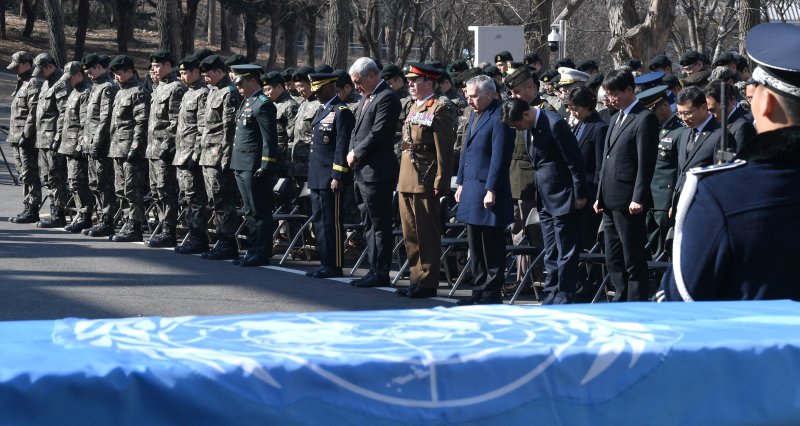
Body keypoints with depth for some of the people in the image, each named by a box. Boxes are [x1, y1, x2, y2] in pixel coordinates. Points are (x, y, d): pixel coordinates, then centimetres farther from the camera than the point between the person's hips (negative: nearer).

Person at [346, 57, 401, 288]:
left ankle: (381, 273, -1)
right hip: (364, 171, 10)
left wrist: (357, 153, -11)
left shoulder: (387, 98, -13)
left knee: (381, 224, -4)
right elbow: (358, 130, 21)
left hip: (377, 171, -10)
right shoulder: (367, 98, 18)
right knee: (373, 223, 13)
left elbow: (378, 134, -20)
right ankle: (374, 270, 19)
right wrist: (352, 153, 3)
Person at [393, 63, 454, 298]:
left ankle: (427, 283, 2)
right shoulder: (414, 108, 17)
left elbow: (444, 149, -15)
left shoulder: (439, 109, -10)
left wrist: (440, 182, -19)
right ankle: (416, 279, 20)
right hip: (407, 181, 9)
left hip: (425, 181, -9)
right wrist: (402, 177, 17)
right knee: (411, 235, 13)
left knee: (427, 234, -3)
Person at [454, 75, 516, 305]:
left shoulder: (499, 118, -15)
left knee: (492, 247, -2)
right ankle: (479, 290, 22)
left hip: (489, 190, -10)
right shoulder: (475, 114, 15)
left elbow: (499, 157, -18)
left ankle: (492, 292, 4)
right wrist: (461, 182, 18)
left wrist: (491, 190, -19)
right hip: (471, 188, 10)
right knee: (475, 245, 14)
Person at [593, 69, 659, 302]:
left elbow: (646, 162, -15)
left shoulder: (644, 118, -9)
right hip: (611, 201, 9)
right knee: (614, 260, 13)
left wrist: (638, 198, -19)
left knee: (634, 262, -4)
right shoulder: (616, 118, 19)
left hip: (628, 202, -9)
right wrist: (600, 195, 16)